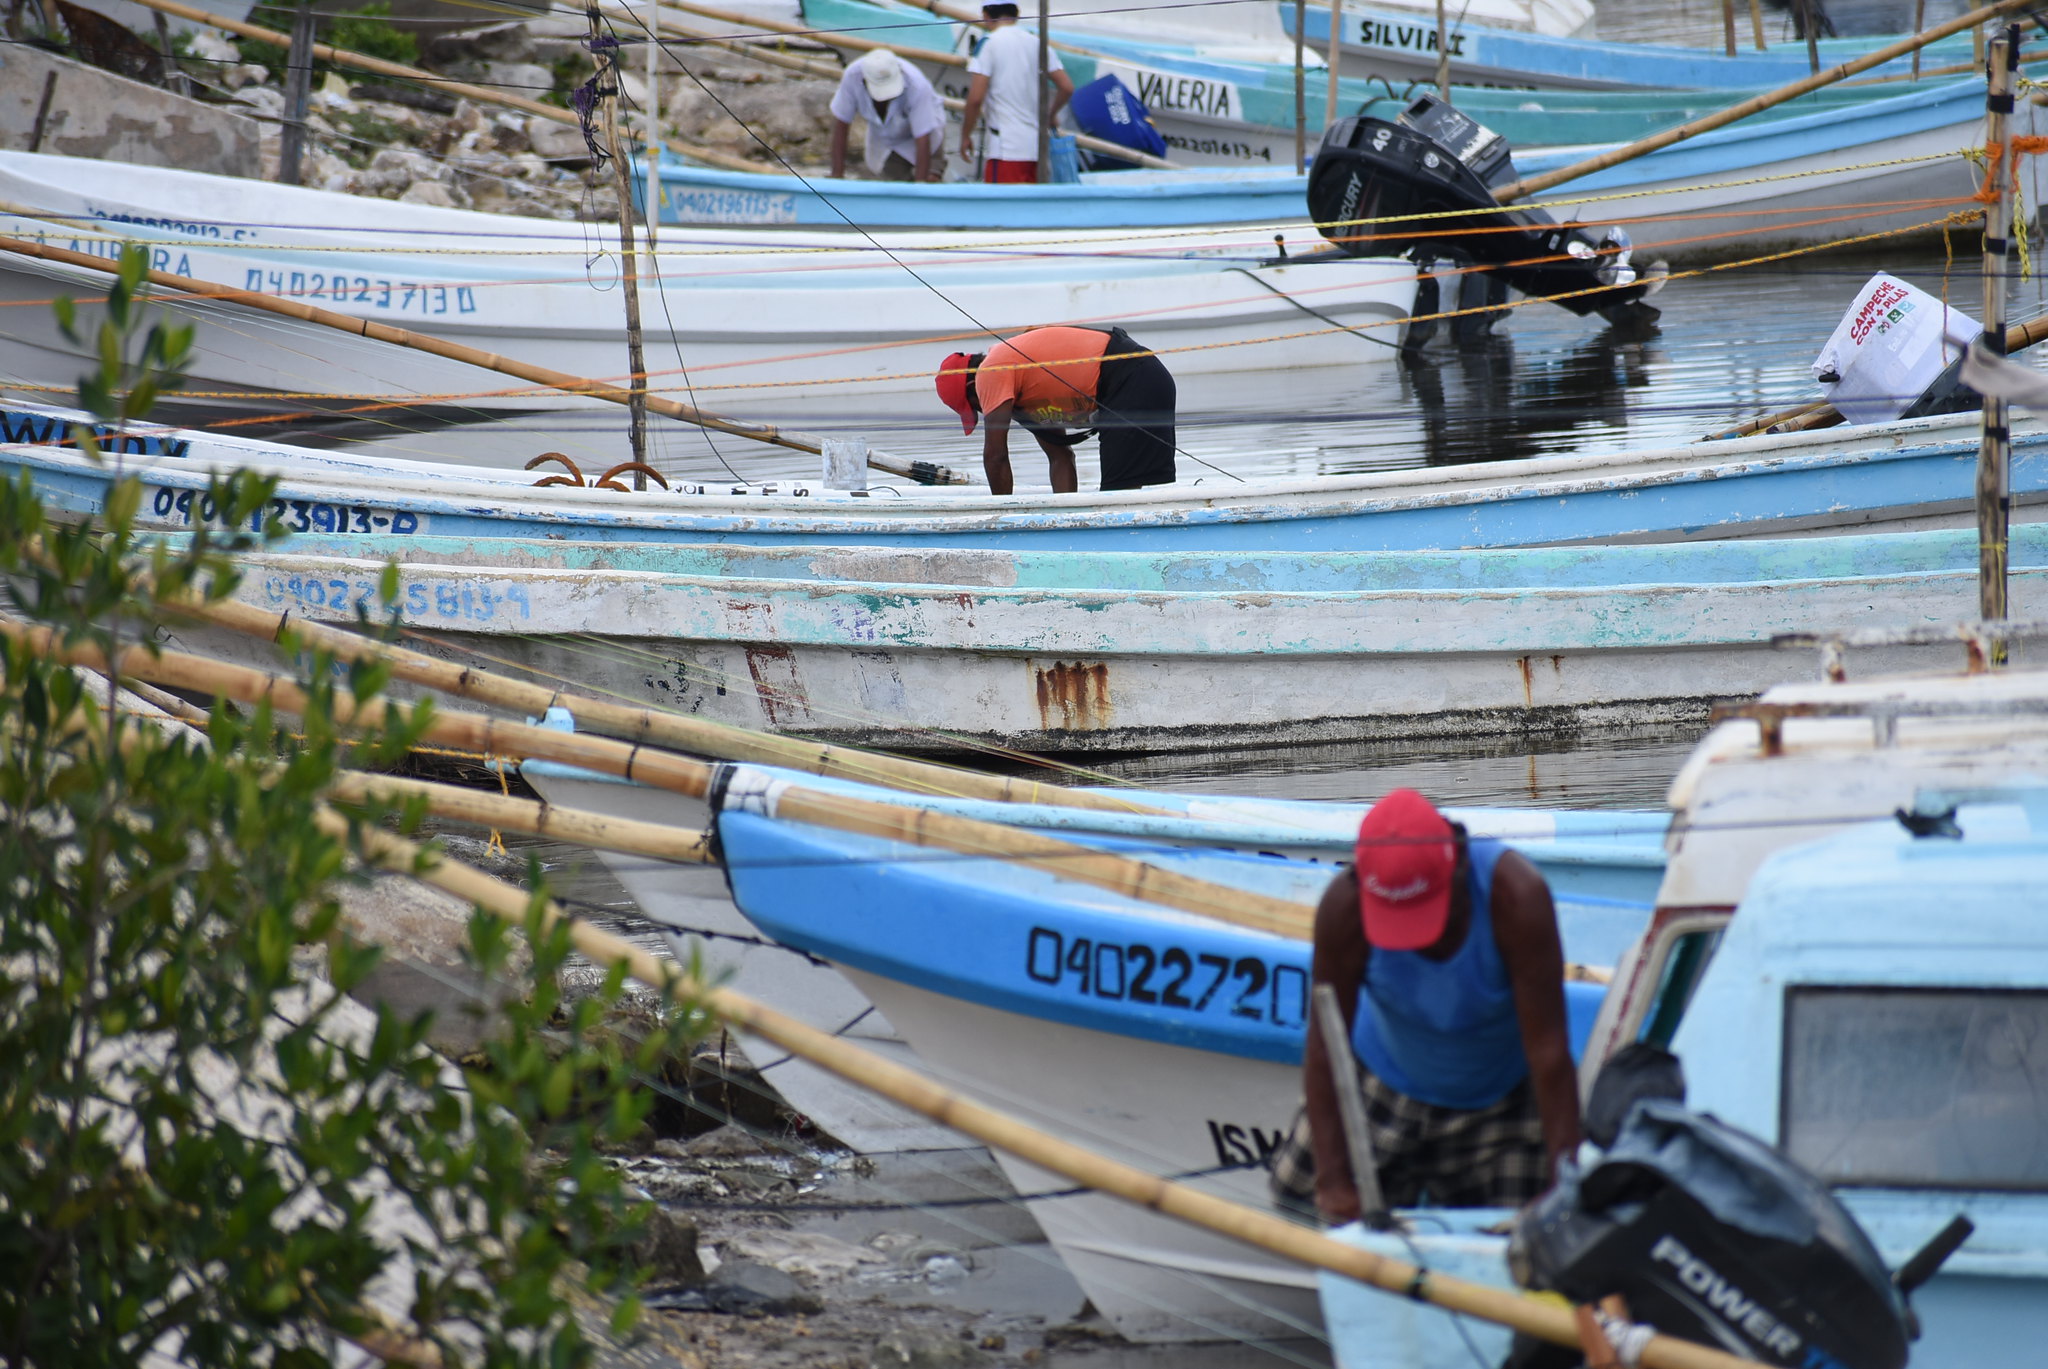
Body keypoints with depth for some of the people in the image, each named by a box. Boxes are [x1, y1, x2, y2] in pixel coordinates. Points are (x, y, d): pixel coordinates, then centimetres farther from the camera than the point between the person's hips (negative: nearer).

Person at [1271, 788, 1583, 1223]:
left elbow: (1548, 1049, -32)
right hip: (1389, 1082, 2)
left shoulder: (1514, 894, -34)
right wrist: (1333, 1180, -30)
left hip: (1502, 1097, -2)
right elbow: (1326, 1044, -25)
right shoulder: (1345, 906, -30)